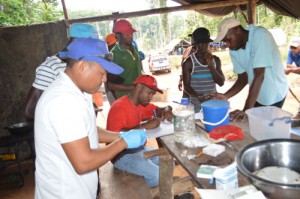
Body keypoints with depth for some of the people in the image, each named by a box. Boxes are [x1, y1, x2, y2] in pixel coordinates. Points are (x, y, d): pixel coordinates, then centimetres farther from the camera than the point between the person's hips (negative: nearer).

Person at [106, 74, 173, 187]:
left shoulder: (142, 103, 4)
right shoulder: (119, 107, -23)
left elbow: (159, 110, 15)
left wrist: (167, 111, -10)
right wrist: (145, 125, -37)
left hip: (138, 147, 9)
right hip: (122, 154, -9)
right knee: (158, 175, -21)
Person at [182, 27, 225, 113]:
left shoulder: (215, 60, 5)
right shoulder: (189, 62, -8)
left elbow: (221, 82, -1)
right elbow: (186, 87, -7)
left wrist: (210, 65, -12)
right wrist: (198, 97, -25)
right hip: (196, 106, -4)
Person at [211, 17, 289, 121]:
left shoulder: (260, 35, -27)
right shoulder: (233, 50, -8)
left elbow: (259, 75, -33)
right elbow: (243, 78, -2)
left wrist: (246, 110, -35)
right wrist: (225, 96, -20)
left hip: (274, 95, -6)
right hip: (257, 95, 6)